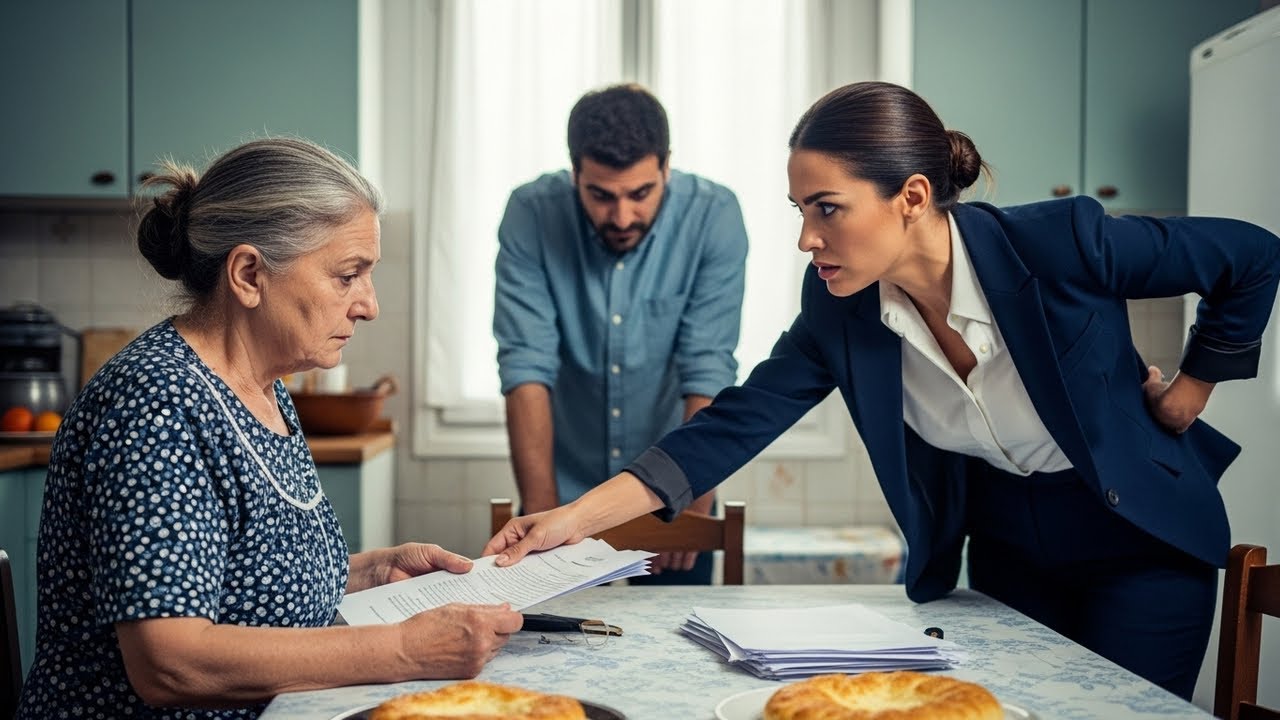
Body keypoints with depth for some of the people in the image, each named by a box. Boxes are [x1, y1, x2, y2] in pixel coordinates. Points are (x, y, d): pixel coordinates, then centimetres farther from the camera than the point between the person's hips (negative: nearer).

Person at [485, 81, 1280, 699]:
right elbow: (734, 425, -17)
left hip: (1142, 543, -3)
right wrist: (575, 519, -24)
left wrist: (1191, 388, -7)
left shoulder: (1062, 244, -29)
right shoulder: (840, 312, -17)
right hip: (1005, 552, 4)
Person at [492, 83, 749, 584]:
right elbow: (527, 368, -19)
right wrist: (541, 508, -25)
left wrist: (694, 500, -28)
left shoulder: (713, 217, -16)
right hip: (564, 489, 0)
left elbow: (708, 372, -20)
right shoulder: (531, 215, -15)